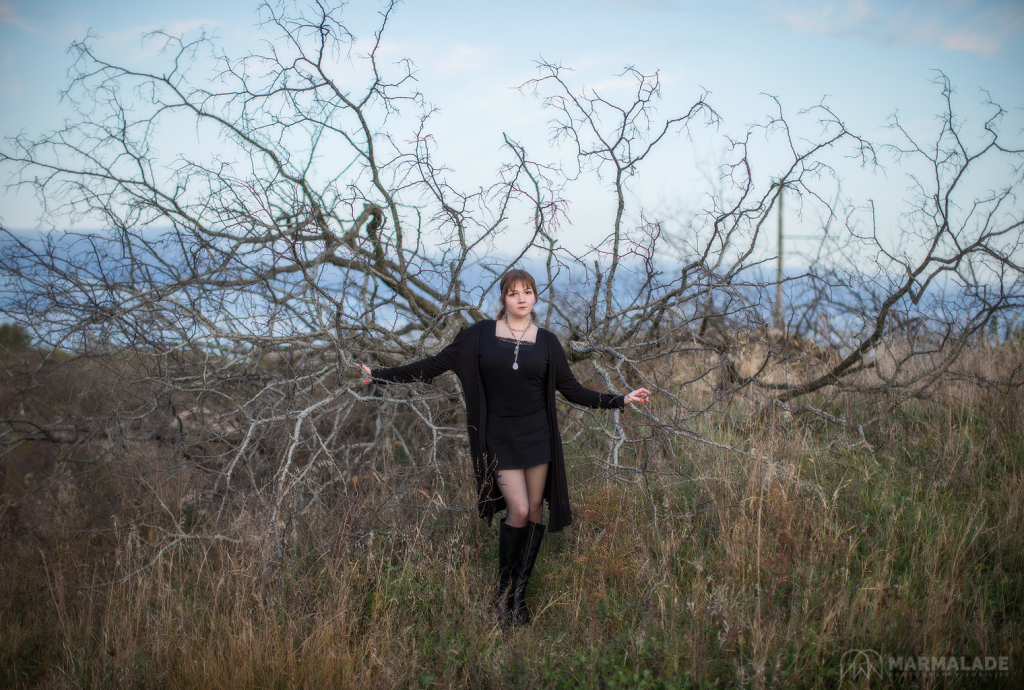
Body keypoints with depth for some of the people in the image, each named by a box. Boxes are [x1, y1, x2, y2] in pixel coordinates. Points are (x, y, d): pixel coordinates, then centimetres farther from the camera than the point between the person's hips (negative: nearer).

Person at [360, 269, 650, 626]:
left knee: (534, 510, 3)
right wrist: (380, 375, -2)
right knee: (518, 510, -10)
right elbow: (436, 363, 0)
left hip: (538, 436, 2)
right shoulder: (480, 334, -1)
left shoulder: (547, 342, 4)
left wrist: (621, 400, 1)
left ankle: (519, 594, 16)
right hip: (500, 439, -2)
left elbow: (572, 389, 6)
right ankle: (503, 588, 11)